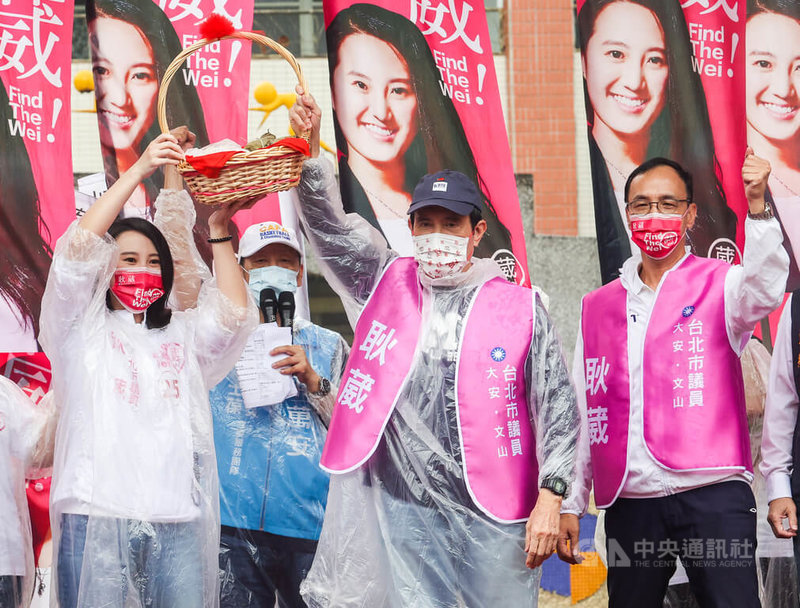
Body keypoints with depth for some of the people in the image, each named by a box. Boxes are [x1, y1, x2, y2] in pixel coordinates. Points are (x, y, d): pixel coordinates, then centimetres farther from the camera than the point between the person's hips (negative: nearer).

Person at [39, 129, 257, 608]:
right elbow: (77, 250, -2)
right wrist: (140, 170, -6)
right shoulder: (83, 330, 13)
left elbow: (234, 317, 5)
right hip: (98, 515, -3)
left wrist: (219, 232, 2)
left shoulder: (182, 334, 23)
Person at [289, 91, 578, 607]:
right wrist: (309, 148, -12)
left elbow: (556, 407, 1)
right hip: (405, 511, 2)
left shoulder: (519, 306, 2)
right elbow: (328, 224, 3)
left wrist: (550, 497, -6)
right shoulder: (388, 286, 9)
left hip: (495, 512, -2)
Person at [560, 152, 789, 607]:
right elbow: (582, 413, 16)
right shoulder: (597, 308, 14)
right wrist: (570, 504, 14)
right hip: (629, 505, 4)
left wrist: (757, 209, -37)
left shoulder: (718, 286, 3)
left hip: (713, 499, -3)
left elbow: (765, 288, -21)